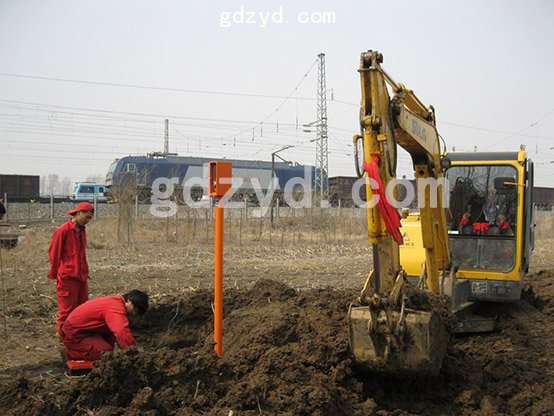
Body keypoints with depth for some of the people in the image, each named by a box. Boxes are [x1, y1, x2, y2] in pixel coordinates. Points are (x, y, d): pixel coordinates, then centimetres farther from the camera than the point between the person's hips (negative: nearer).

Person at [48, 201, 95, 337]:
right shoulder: (62, 231, -12)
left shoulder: (82, 231, 13)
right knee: (67, 309, -2)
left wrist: (85, 273, 17)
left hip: (82, 277, 8)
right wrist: (55, 274, -1)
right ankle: (61, 335, 10)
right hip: (67, 278, -8)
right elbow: (54, 254, -7)